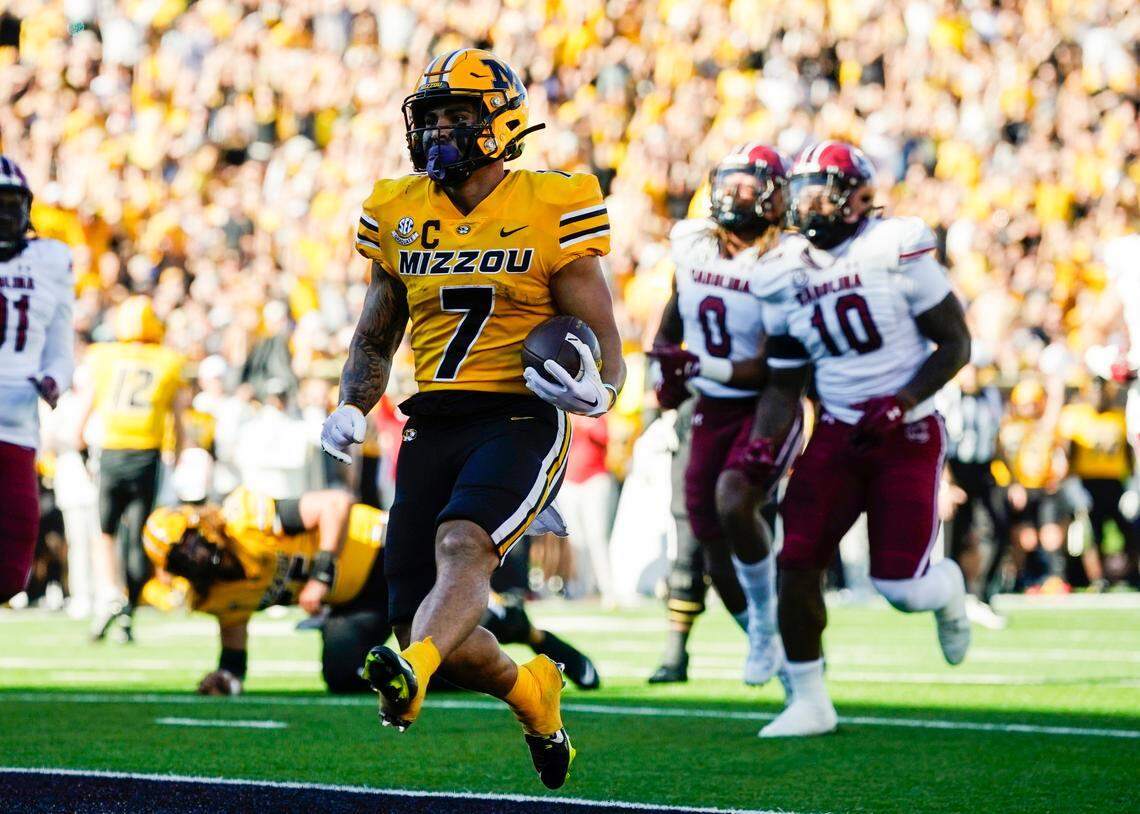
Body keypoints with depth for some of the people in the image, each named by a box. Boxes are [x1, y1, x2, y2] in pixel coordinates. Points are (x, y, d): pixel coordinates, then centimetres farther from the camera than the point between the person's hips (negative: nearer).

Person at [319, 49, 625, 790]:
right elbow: (375, 337, 25)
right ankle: (531, 691, 31)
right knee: (426, 625, 2)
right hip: (434, 427, 5)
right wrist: (353, 406, 4)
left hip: (521, 420, -5)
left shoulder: (550, 210, -1)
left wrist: (596, 388, -23)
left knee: (462, 548, -33)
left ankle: (412, 675, -60)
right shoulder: (400, 214, 12)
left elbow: (604, 344, 1)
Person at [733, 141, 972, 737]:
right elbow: (784, 384, 11)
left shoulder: (896, 251, -12)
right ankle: (808, 701, 4)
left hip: (907, 435, -4)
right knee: (798, 563, -8)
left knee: (900, 586, -8)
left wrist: (902, 401, -20)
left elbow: (955, 343, -6)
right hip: (837, 435, 4)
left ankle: (947, 589, 30)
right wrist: (763, 449, -6)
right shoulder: (785, 275, 3)